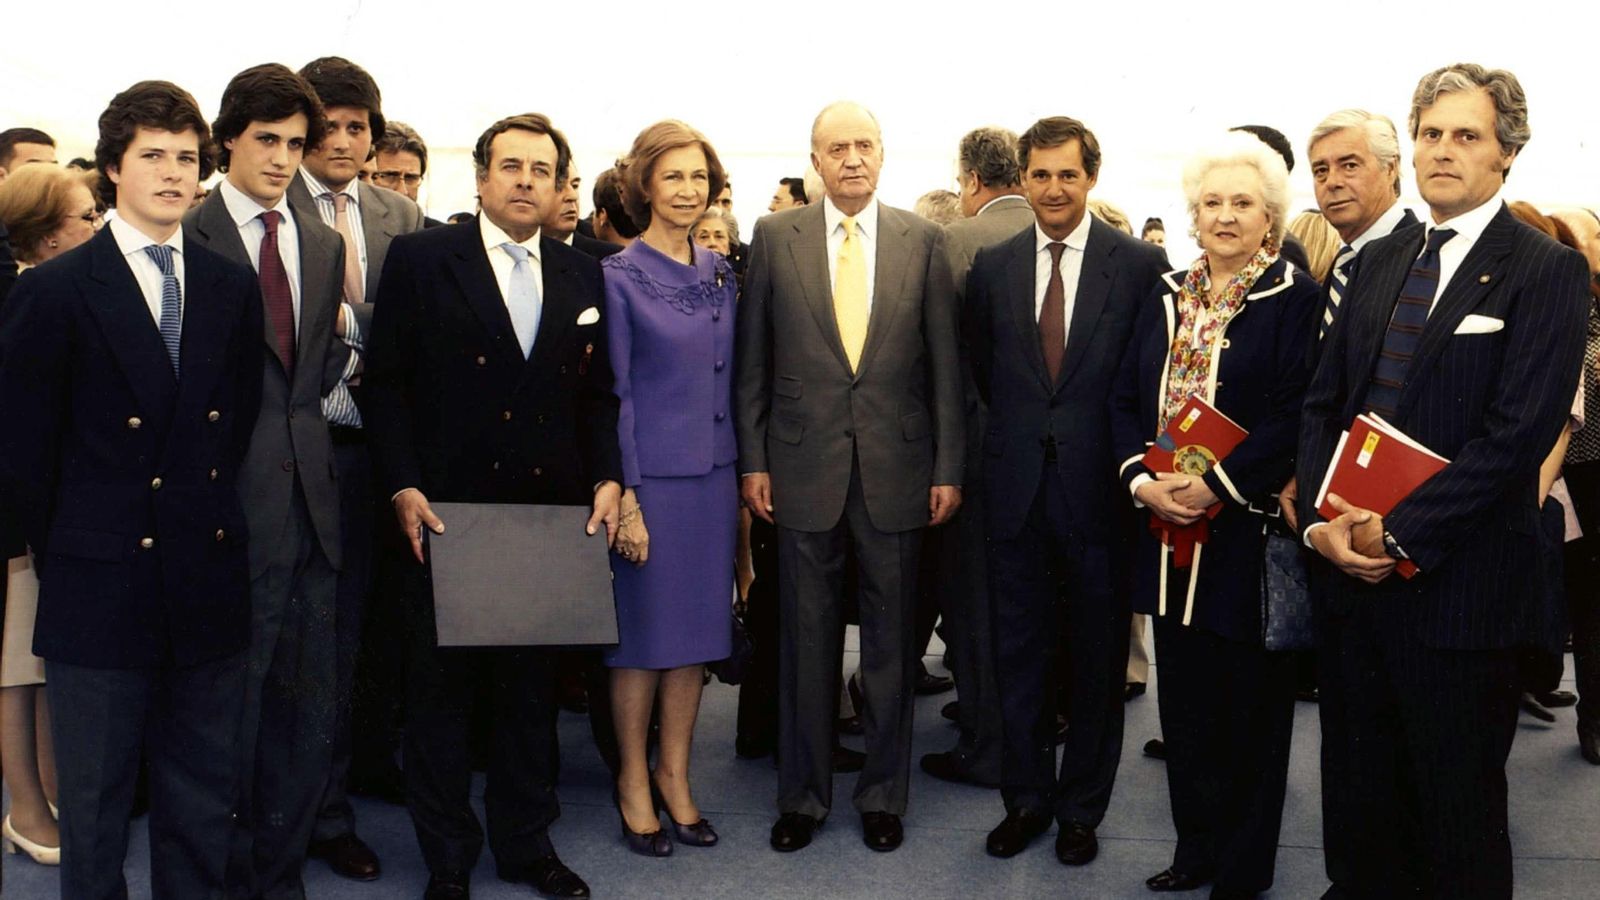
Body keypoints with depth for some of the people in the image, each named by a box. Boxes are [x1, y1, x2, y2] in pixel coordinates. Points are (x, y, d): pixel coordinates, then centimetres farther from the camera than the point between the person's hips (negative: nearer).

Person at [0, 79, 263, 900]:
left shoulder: (233, 290, 8)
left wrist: (212, 523, 6)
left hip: (208, 584, 4)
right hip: (101, 588, -3)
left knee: (204, 807, 14)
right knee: (94, 809, 9)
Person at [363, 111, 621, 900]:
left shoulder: (582, 277, 10)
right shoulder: (420, 259, -1)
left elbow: (597, 392, 13)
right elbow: (386, 382, -4)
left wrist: (606, 479, 0)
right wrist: (403, 488, -11)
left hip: (551, 514, 3)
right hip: (445, 511, -3)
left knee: (533, 687, 13)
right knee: (440, 688, 8)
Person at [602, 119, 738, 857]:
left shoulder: (720, 272, 8)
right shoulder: (619, 277, -6)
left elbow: (728, 377, 13)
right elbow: (613, 394, -8)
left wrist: (741, 472, 9)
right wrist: (625, 497, -12)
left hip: (713, 472, 5)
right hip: (651, 475, -5)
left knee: (699, 628, 10)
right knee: (643, 632, 4)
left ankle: (675, 774, 24)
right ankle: (633, 780, 19)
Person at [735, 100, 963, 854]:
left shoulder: (923, 241, 2)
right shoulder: (775, 237, 3)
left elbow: (944, 362, 2)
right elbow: (752, 362, 4)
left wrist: (948, 468, -1)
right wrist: (752, 461, 0)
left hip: (896, 468, 0)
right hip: (804, 467, 0)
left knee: (890, 641, 10)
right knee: (806, 641, 9)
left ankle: (884, 794, 24)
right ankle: (803, 794, 23)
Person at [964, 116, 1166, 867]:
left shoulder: (1140, 264, -4)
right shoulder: (992, 266, 5)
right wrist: (1016, 430, 8)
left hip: (1099, 486, -2)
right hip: (1016, 486, 3)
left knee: (1097, 657, 9)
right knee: (1020, 655, 11)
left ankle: (1082, 807, 24)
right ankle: (1027, 798, 25)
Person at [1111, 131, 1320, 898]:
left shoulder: (1296, 300, -6)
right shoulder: (1167, 297, 11)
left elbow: (1294, 417, -14)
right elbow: (1125, 397, 10)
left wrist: (1215, 485, -20)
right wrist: (1141, 477, -6)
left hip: (1247, 531, -5)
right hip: (1169, 530, 5)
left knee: (1248, 701, 6)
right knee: (1183, 693, 13)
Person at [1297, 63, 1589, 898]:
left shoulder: (1547, 271, -7)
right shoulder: (1378, 262, 11)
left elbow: (1518, 433, -16)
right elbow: (1323, 400, 9)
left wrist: (1400, 534, -17)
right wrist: (1320, 518, -6)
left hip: (1456, 585, -5)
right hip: (1355, 573, 5)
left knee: (1458, 802, 9)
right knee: (1367, 777, 17)